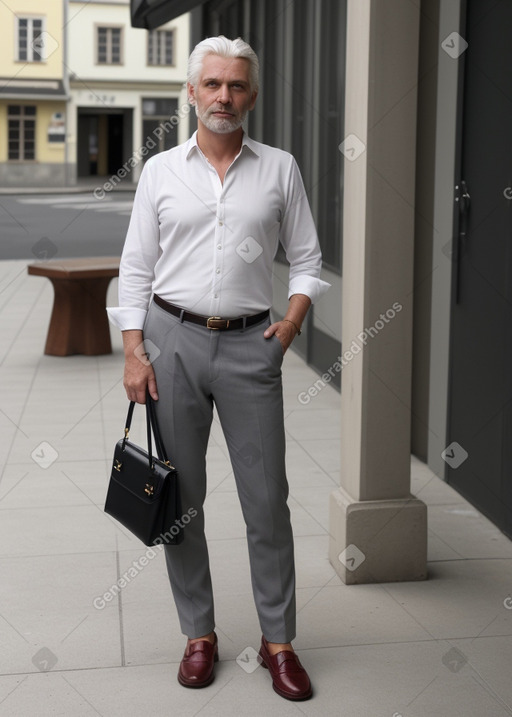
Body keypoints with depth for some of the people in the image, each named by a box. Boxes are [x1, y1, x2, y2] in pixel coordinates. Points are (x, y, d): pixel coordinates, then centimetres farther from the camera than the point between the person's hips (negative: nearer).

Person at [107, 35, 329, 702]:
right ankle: (199, 633, 21)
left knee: (267, 498, 1)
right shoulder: (160, 171, 6)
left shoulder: (280, 168, 6)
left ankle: (278, 639, 16)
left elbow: (307, 258, 11)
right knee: (181, 497, 6)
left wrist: (293, 318, -5)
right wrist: (134, 352, -3)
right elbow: (136, 269, 5)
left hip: (249, 345, 0)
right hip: (172, 339, 1)